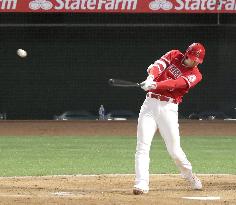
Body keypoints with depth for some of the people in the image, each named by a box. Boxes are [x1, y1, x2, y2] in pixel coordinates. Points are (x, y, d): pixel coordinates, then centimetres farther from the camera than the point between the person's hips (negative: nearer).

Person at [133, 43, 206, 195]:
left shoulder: (195, 75, 2)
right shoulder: (174, 56, 11)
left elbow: (176, 83, -16)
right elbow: (158, 65, -7)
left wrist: (155, 85, -32)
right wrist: (151, 77, -30)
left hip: (169, 108, -1)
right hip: (150, 103, 1)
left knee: (174, 150, -2)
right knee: (143, 146, -9)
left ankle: (190, 176, 25)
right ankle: (141, 184, -12)